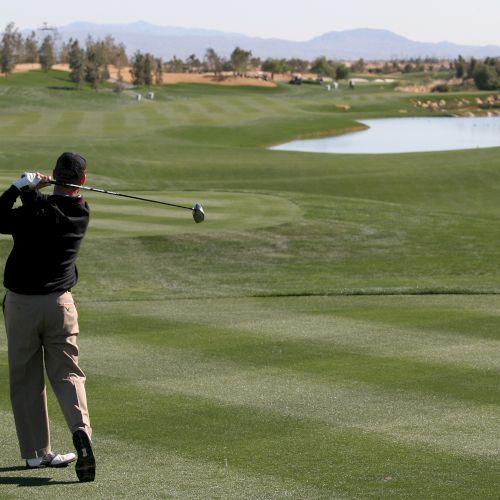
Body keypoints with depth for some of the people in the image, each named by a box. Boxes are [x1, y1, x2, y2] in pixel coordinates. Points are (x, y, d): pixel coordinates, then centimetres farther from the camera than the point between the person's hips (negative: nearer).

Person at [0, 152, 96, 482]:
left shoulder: (33, 214, -16)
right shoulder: (81, 213, -1)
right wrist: (32, 191, -4)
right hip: (59, 303, 2)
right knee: (67, 372, 5)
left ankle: (36, 452, 12)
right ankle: (81, 428, -21)